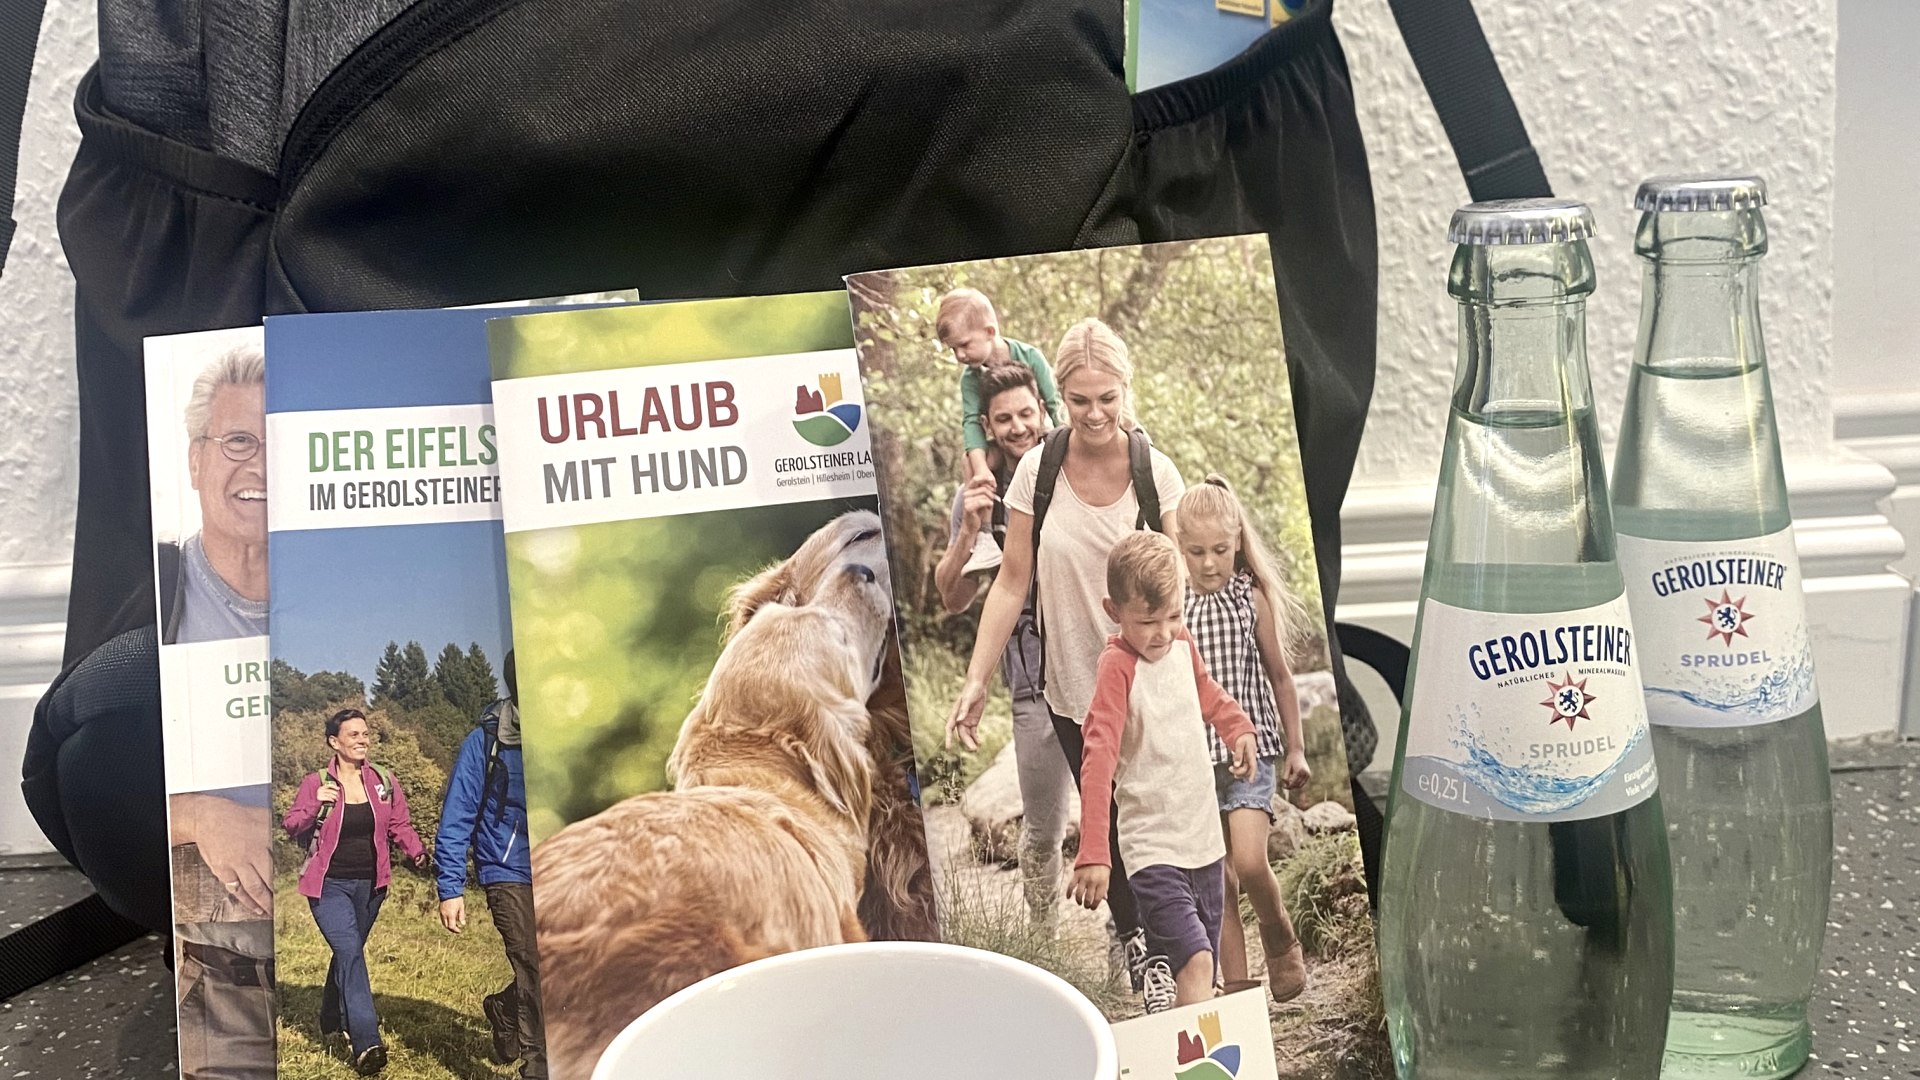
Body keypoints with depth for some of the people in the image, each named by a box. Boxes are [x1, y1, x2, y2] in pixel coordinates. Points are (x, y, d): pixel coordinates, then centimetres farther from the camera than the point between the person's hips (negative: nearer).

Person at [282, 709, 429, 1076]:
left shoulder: (384, 782, 3)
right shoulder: (316, 783, -6)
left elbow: (399, 825, 6)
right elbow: (291, 827, -4)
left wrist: (417, 852, -12)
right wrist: (315, 806, -23)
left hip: (369, 884, 4)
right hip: (329, 886, -4)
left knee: (348, 951, 18)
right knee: (351, 952, -19)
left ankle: (333, 1020, 41)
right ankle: (367, 1043, -25)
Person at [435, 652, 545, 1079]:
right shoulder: (485, 743, -8)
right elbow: (456, 819, -6)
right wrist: (451, 889, -9)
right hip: (509, 875, -4)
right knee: (535, 971, -11)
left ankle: (503, 1009, 37)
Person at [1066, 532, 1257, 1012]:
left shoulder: (1183, 643, 3)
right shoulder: (1117, 666, -18)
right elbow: (1099, 760, -24)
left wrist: (1238, 727, 8)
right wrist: (1092, 854, -31)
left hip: (1203, 837, 7)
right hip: (1152, 846, -7)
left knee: (1201, 970, 15)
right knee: (1195, 961, -20)